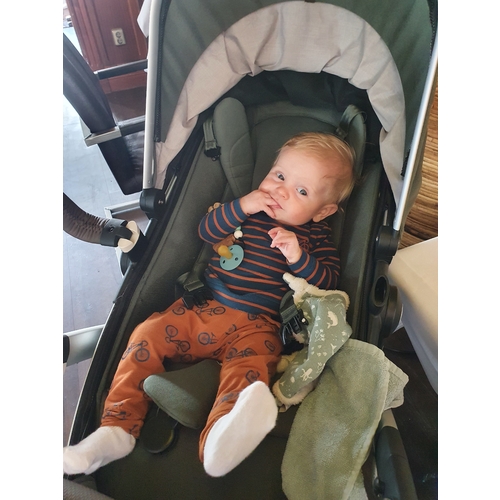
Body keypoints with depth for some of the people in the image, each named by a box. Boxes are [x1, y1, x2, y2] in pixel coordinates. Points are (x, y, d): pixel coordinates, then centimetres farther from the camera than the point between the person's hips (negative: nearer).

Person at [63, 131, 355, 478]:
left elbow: (328, 281, -1)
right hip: (202, 309, 4)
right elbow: (206, 231, 4)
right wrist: (242, 207, -9)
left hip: (256, 326, -3)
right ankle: (117, 429, -6)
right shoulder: (247, 209, 14)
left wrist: (298, 257, -18)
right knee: (147, 336, -10)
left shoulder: (316, 236, 8)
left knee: (249, 369, -33)